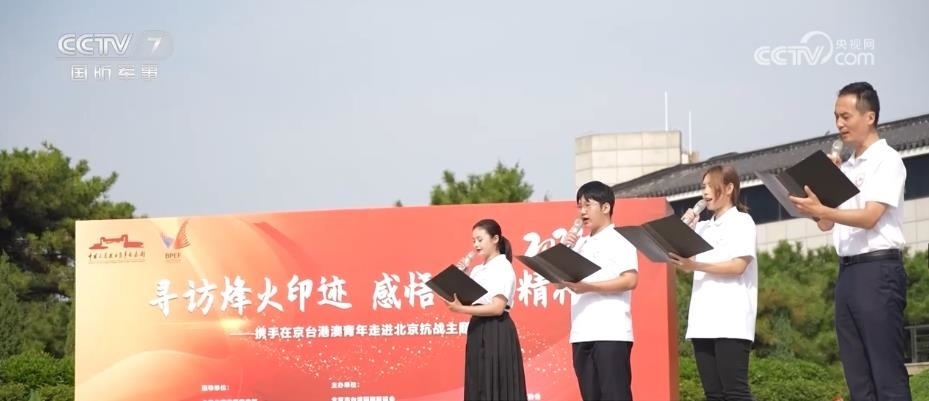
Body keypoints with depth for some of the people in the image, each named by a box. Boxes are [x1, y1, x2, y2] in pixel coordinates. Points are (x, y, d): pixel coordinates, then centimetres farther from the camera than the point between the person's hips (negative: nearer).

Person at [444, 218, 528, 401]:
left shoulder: (504, 268, -7)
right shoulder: (477, 270, 16)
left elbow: (497, 307, -17)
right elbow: (468, 299, 9)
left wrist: (461, 310, -21)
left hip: (497, 332, -8)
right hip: (477, 330, 8)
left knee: (497, 386, -8)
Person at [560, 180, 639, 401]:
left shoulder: (619, 240, -2)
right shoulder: (580, 244, 19)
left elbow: (630, 280, -14)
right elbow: (558, 281, 19)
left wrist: (588, 287, -20)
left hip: (611, 333, -7)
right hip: (581, 333, 7)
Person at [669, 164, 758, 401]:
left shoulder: (741, 222, 1)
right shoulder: (703, 228, 21)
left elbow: (738, 266, -12)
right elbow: (688, 263, 18)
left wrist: (696, 266, -20)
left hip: (731, 321, -7)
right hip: (703, 320, 7)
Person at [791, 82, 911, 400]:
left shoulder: (886, 160, -5)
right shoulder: (845, 168, 19)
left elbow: (869, 217, -16)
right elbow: (826, 224, 18)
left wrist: (821, 209, -26)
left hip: (877, 270, -8)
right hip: (847, 272, 8)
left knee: (887, 370, -10)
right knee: (857, 373, 6)